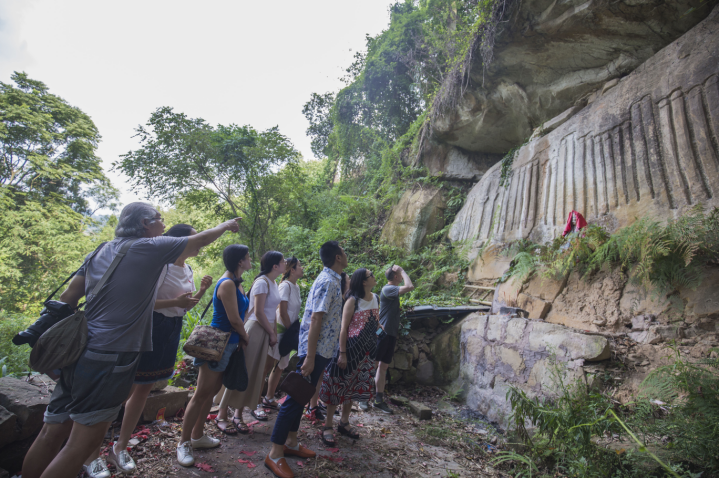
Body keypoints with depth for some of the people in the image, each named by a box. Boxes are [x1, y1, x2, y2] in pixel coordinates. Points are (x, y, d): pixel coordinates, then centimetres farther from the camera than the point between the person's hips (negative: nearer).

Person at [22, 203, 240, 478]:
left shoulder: (102, 251, 13)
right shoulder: (149, 247, -7)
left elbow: (67, 299, 13)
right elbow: (200, 240, 2)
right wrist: (226, 225, 19)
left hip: (80, 352, 8)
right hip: (112, 357, -8)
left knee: (52, 434, 15)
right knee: (82, 443, 1)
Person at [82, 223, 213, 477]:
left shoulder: (188, 270, 8)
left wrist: (202, 291, 0)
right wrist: (175, 302, -27)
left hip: (170, 332, 8)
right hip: (149, 328, -8)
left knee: (144, 389, 17)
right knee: (124, 389, 0)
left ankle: (120, 447, 33)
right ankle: (92, 454, 19)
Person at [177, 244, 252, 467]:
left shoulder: (235, 283, 8)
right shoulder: (227, 284, -20)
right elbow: (234, 319, -19)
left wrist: (240, 338, 2)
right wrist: (245, 338, -3)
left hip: (228, 344, 9)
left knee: (212, 392, 17)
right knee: (201, 394, 1)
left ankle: (197, 436, 30)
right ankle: (184, 443, 14)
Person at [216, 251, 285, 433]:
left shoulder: (273, 283, 11)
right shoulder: (262, 282, -16)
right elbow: (259, 312, -19)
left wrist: (273, 332, 7)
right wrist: (272, 334, -12)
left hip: (265, 330, 9)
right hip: (255, 329, -9)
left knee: (258, 372, 14)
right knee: (244, 373, -1)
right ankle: (223, 411, 11)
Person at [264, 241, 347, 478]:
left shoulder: (330, 280, 13)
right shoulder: (328, 282, -19)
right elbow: (315, 319, -24)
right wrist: (310, 357, -25)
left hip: (322, 350, 10)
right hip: (315, 351, -10)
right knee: (296, 397, -2)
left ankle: (291, 442, 32)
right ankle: (275, 454, 10)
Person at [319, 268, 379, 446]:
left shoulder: (375, 298, 6)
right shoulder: (353, 300, -14)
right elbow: (344, 328, -14)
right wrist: (342, 353, -17)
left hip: (367, 350, 7)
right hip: (351, 347, -7)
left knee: (353, 387, 16)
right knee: (339, 386, 2)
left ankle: (344, 423, 32)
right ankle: (327, 426, 15)